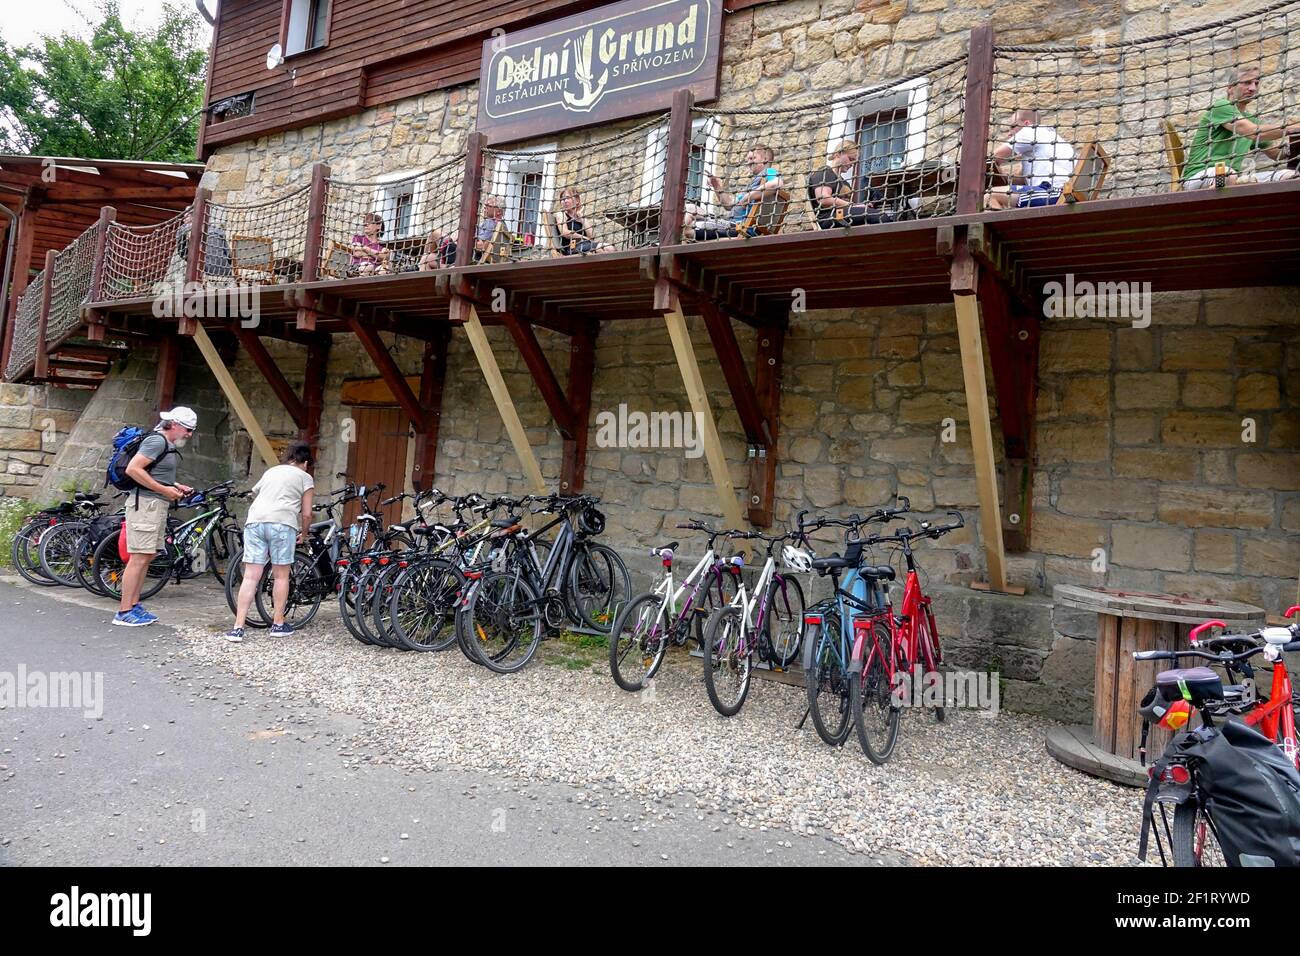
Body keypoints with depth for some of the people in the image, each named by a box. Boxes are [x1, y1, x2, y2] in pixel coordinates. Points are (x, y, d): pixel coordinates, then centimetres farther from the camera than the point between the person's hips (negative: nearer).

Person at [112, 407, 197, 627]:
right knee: (139, 558, -9)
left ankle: (134, 605, 21)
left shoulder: (169, 445, 18)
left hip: (157, 505, 11)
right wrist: (164, 489, -19)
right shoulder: (156, 441, -13)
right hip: (145, 503, -11)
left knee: (147, 557, 14)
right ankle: (123, 613, -4)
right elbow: (132, 469, -22)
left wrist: (177, 487, 12)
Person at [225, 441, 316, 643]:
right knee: (281, 575, 9)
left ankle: (238, 628, -2)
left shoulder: (270, 471, 29)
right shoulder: (305, 477, 15)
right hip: (282, 523, -4)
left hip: (254, 520, 4)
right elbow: (306, 514, 11)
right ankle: (278, 624, 15)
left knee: (251, 576, 1)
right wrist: (303, 533, 29)